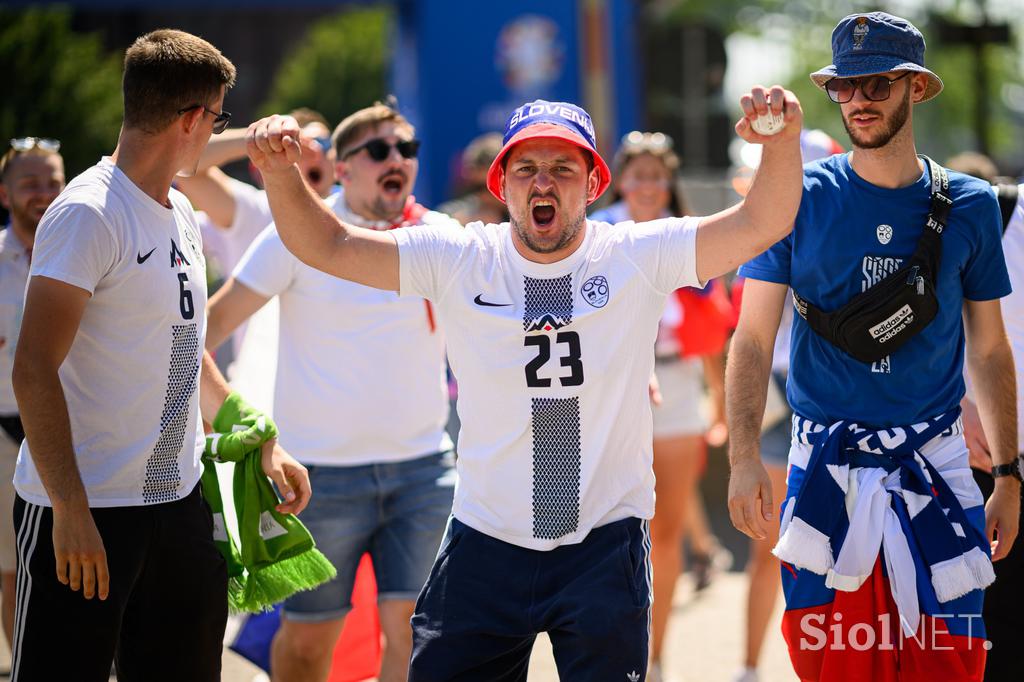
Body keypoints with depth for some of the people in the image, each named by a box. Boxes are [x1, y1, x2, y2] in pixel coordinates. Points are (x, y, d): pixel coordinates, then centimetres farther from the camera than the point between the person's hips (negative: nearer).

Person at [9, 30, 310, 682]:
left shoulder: (180, 214, 14)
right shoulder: (87, 215, -14)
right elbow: (34, 372, -18)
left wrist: (262, 448, 24)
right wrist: (70, 510, -23)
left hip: (179, 500, 8)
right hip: (87, 510, -8)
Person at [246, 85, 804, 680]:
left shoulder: (638, 258, -4)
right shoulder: (459, 261, -1)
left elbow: (760, 225, -11)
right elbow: (329, 247, -2)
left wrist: (783, 140, -28)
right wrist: (281, 173, -19)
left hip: (606, 544, -1)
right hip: (486, 541, 1)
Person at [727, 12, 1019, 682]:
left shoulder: (969, 206, 5)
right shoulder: (801, 199, 1)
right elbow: (754, 337, 0)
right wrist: (744, 457, -12)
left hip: (935, 465, 1)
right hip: (827, 468, 0)